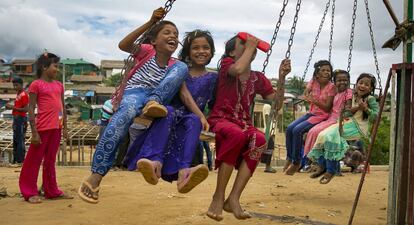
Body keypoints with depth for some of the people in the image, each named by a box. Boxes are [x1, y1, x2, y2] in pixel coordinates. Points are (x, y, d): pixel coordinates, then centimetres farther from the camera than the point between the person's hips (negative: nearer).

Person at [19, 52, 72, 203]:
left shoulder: (58, 85, 13)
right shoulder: (36, 85, -6)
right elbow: (31, 110, -9)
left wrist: (65, 127, 13)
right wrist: (34, 132, -13)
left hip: (56, 128, 7)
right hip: (43, 128, -7)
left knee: (50, 161, 14)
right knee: (34, 160, 2)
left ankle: (52, 191, 21)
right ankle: (30, 192, 9)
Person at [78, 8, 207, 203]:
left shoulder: (175, 66, 12)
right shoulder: (147, 50, 4)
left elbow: (185, 94, 1)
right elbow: (123, 45, -16)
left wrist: (200, 116, -15)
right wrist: (150, 23, -23)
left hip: (155, 97, 4)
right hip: (133, 93, -3)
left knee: (182, 67, -8)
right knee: (127, 111, -42)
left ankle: (154, 102, -29)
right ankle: (96, 176, -41)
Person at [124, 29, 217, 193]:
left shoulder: (212, 78, 14)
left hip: (192, 119, 0)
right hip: (170, 116, 0)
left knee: (194, 120, -36)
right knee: (169, 111, -35)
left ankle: (184, 172, -58)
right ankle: (156, 163, -56)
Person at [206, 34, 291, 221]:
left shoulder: (258, 78, 13)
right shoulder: (226, 63, 1)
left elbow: (277, 104, 8)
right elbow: (238, 69, -25)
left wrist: (281, 77, -2)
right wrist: (251, 46, -11)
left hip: (243, 123, 4)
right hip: (221, 120, -4)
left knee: (259, 140, -32)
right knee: (237, 134, -40)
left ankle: (234, 198, -29)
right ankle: (218, 197, -30)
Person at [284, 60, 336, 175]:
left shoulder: (331, 87, -10)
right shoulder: (313, 82, 4)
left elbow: (327, 107, -15)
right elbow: (304, 95, 3)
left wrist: (314, 100, -28)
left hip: (322, 115, -6)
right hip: (311, 113, 6)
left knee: (297, 130, -24)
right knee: (289, 128, -15)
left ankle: (296, 162, -10)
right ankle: (289, 158, 1)